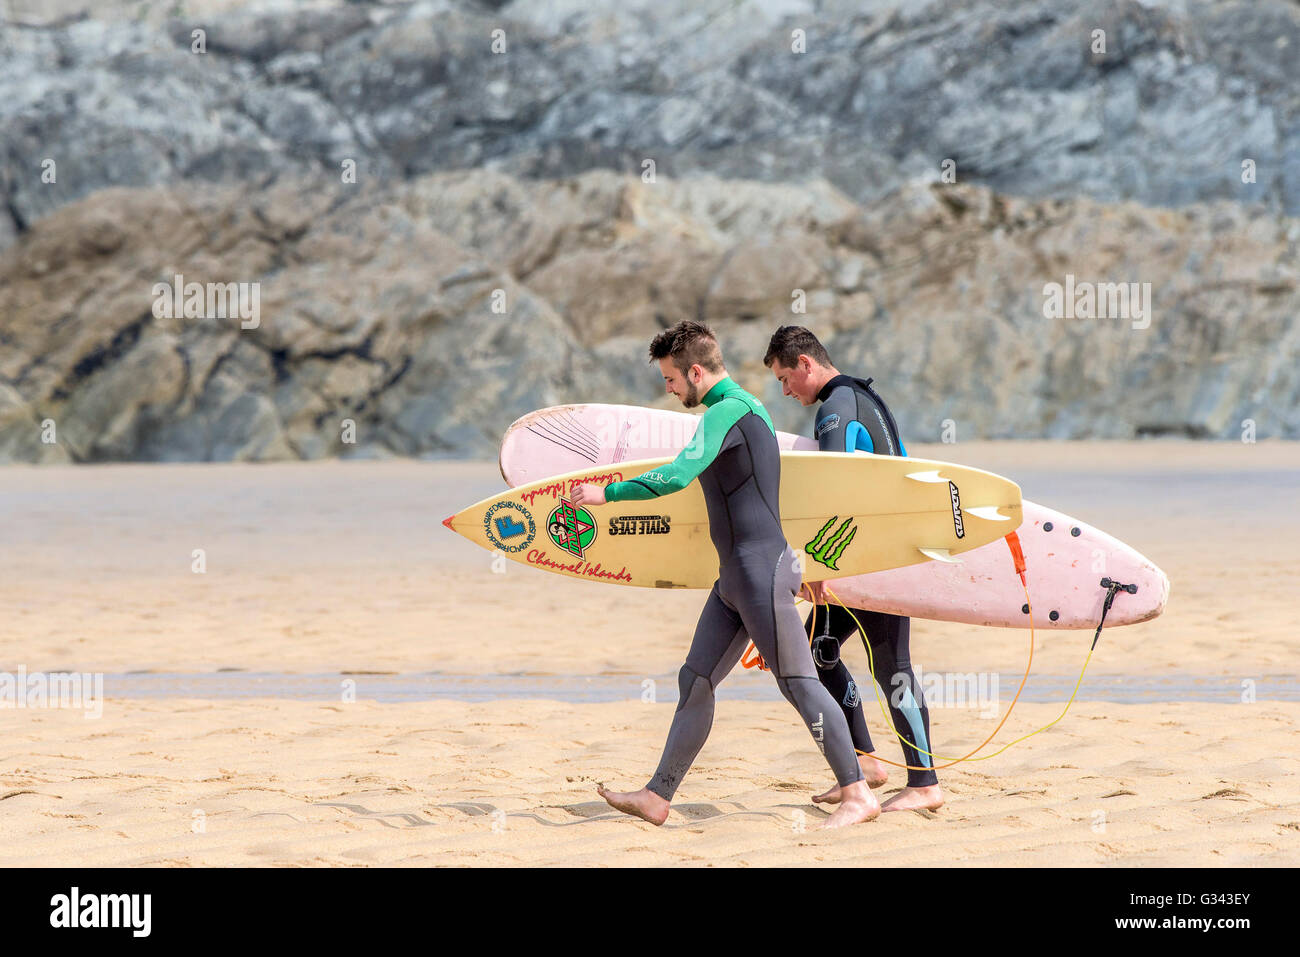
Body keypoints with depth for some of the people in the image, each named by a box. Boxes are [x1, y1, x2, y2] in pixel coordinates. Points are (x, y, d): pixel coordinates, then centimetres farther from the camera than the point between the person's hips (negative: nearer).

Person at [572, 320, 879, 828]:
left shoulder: (726, 412, -14)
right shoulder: (747, 406, 18)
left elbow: (677, 475, -25)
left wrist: (608, 492, -19)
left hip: (761, 571, -10)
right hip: (735, 576, 10)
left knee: (798, 681, -7)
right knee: (695, 680, 9)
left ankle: (858, 794, -3)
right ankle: (657, 796, 11)